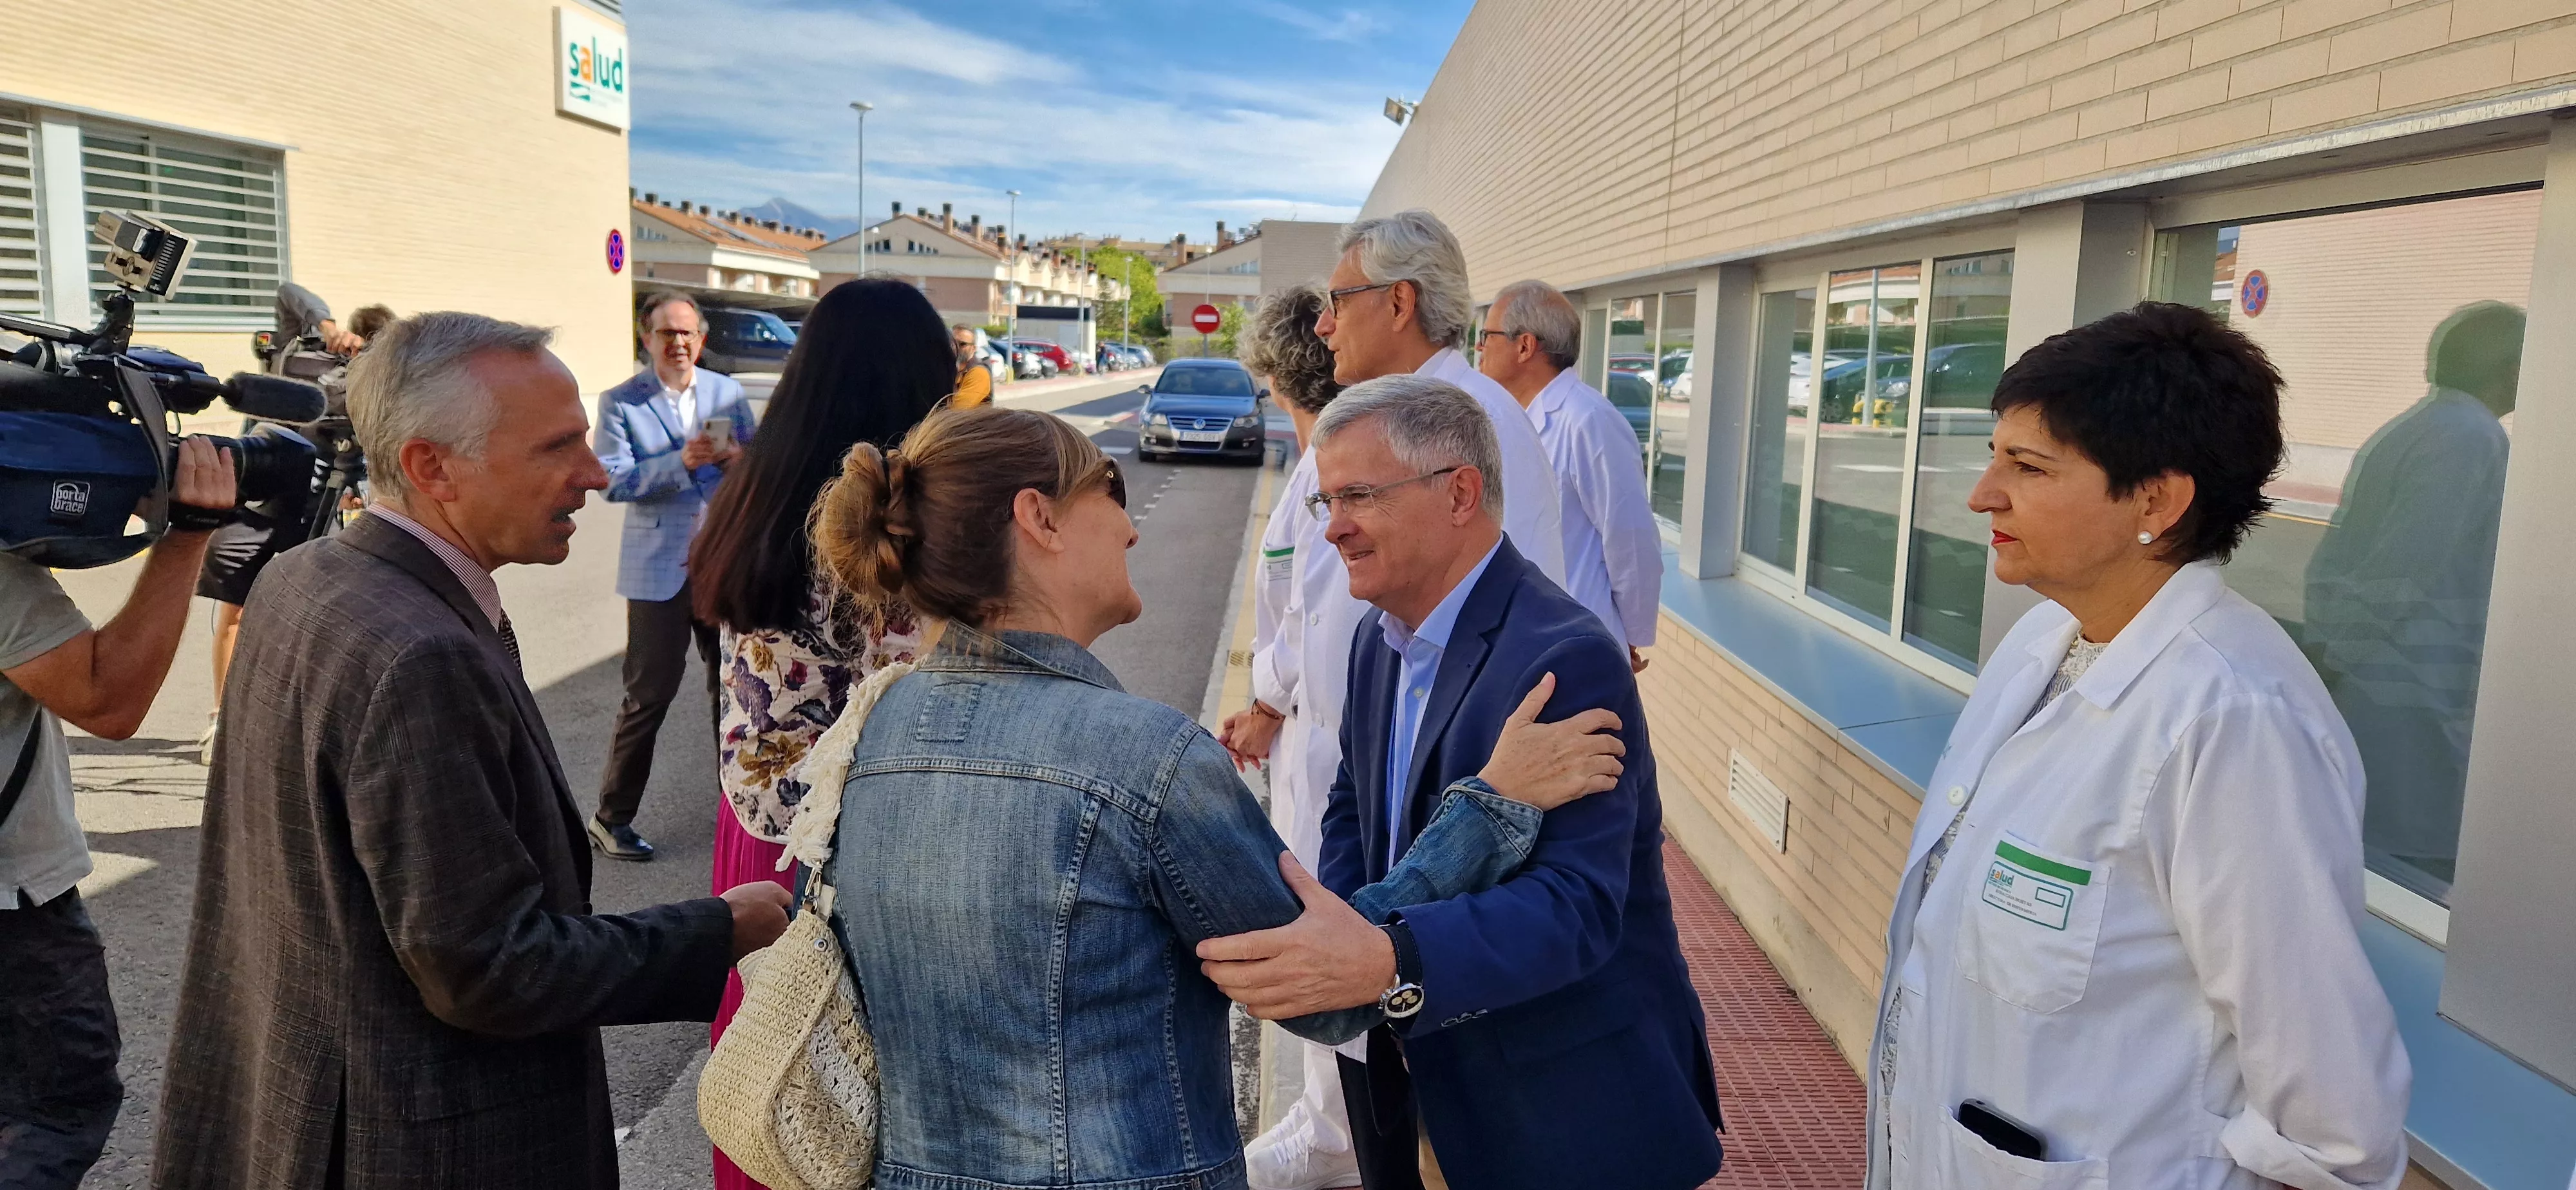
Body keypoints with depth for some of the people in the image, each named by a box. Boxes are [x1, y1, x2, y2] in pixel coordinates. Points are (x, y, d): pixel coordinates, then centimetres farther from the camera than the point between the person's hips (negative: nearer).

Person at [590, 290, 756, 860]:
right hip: (659, 567, -4)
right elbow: (613, 480, -14)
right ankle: (611, 817, 10)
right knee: (649, 694, -3)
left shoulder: (728, 392, 8)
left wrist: (740, 457, -16)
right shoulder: (620, 402, -4)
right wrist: (682, 461, -26)